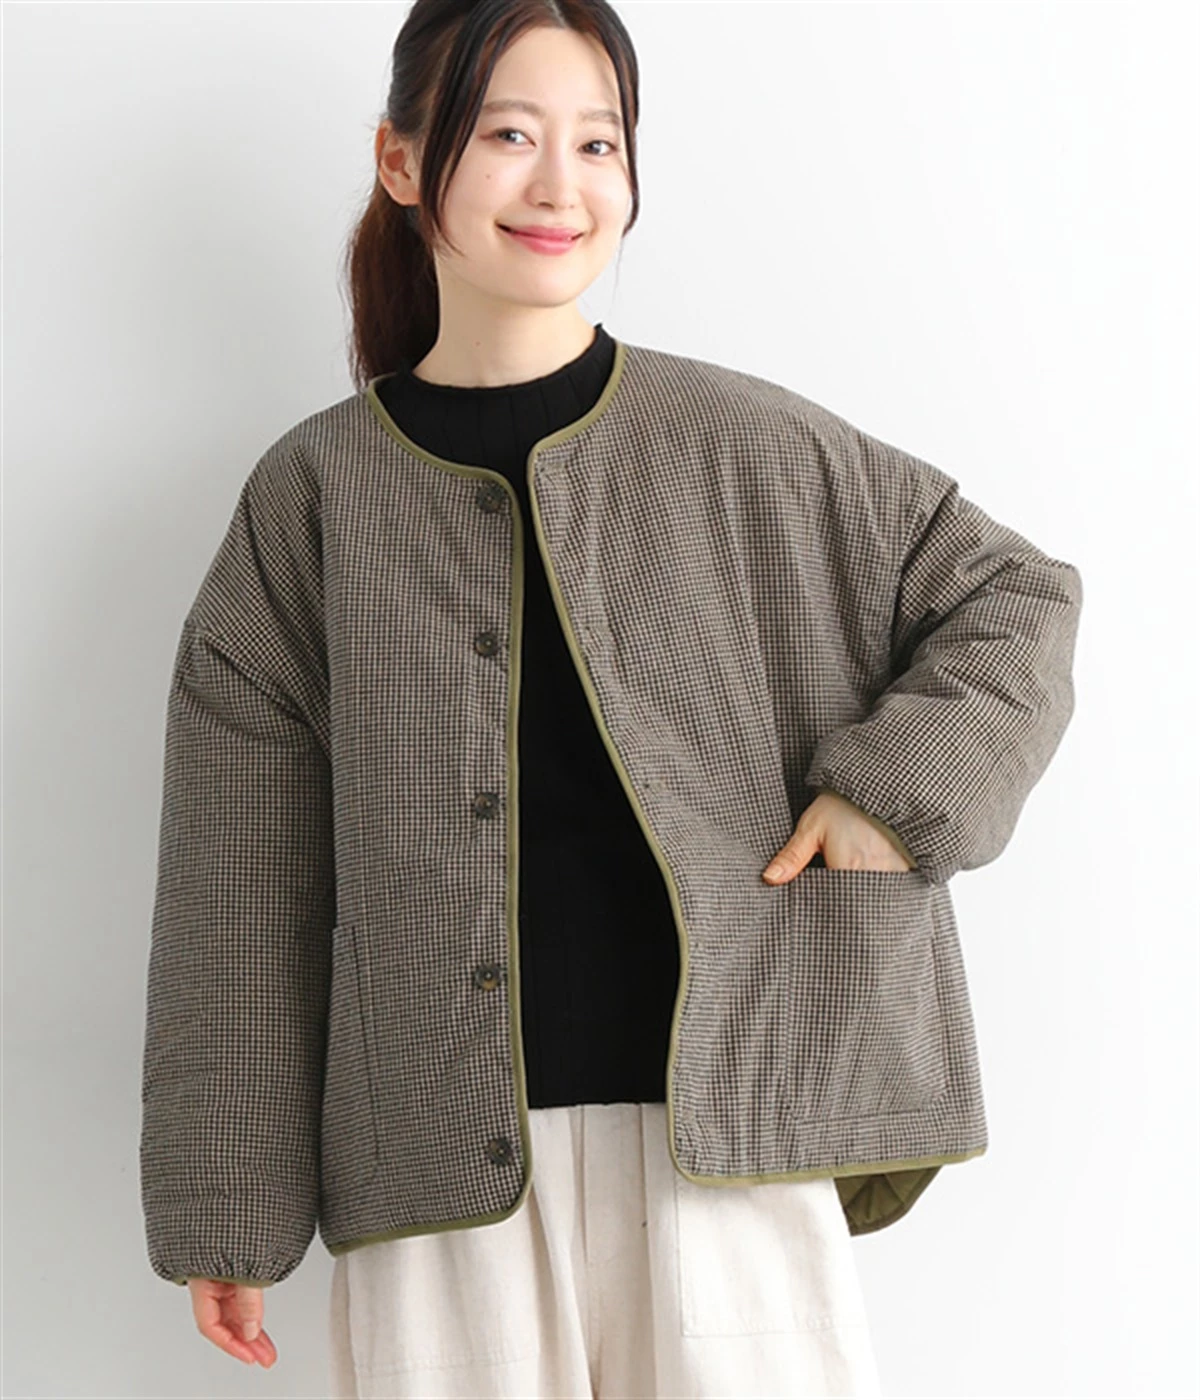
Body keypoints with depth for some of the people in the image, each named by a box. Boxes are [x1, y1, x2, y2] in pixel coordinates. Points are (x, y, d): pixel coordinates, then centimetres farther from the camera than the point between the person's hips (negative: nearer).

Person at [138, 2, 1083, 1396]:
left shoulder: (747, 447, 1)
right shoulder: (313, 495, 3)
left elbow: (1016, 595, 12)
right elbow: (239, 887, 4)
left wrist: (901, 786, -6)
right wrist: (224, 1206, 2)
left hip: (721, 1132, 0)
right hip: (446, 1164, 1)